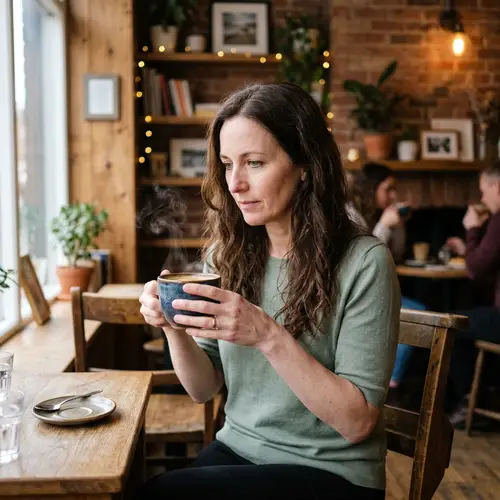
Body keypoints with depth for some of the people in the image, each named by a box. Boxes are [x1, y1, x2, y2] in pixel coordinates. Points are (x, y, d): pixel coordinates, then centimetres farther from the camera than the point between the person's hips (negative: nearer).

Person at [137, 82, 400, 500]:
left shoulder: (364, 262, -16)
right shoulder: (227, 254, 0)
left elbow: (357, 422, -17)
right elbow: (204, 389, 4)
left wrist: (268, 336, -28)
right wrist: (175, 327, -15)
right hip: (235, 451, 5)